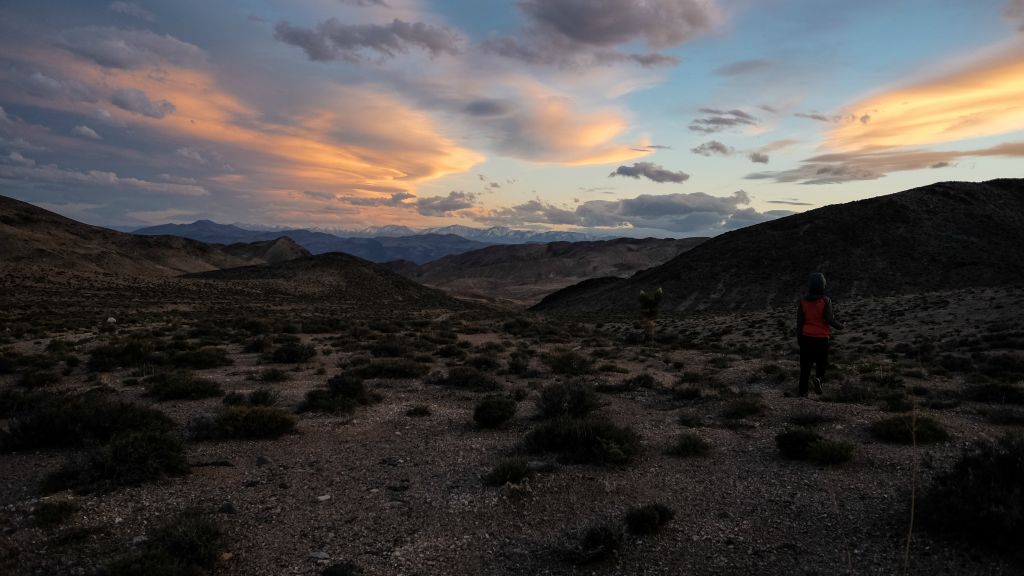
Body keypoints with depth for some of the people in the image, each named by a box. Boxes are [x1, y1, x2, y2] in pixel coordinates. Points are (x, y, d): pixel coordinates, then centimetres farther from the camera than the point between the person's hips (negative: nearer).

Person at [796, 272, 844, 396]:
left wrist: (798, 337, 7)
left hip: (806, 337, 2)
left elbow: (799, 321, -2)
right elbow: (829, 319, -15)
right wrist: (840, 326, 5)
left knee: (805, 364, 10)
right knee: (822, 362, 16)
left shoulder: (803, 301, -4)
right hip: (821, 338, -2)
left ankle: (803, 391, 11)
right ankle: (818, 378, -13)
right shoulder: (825, 301, -12)